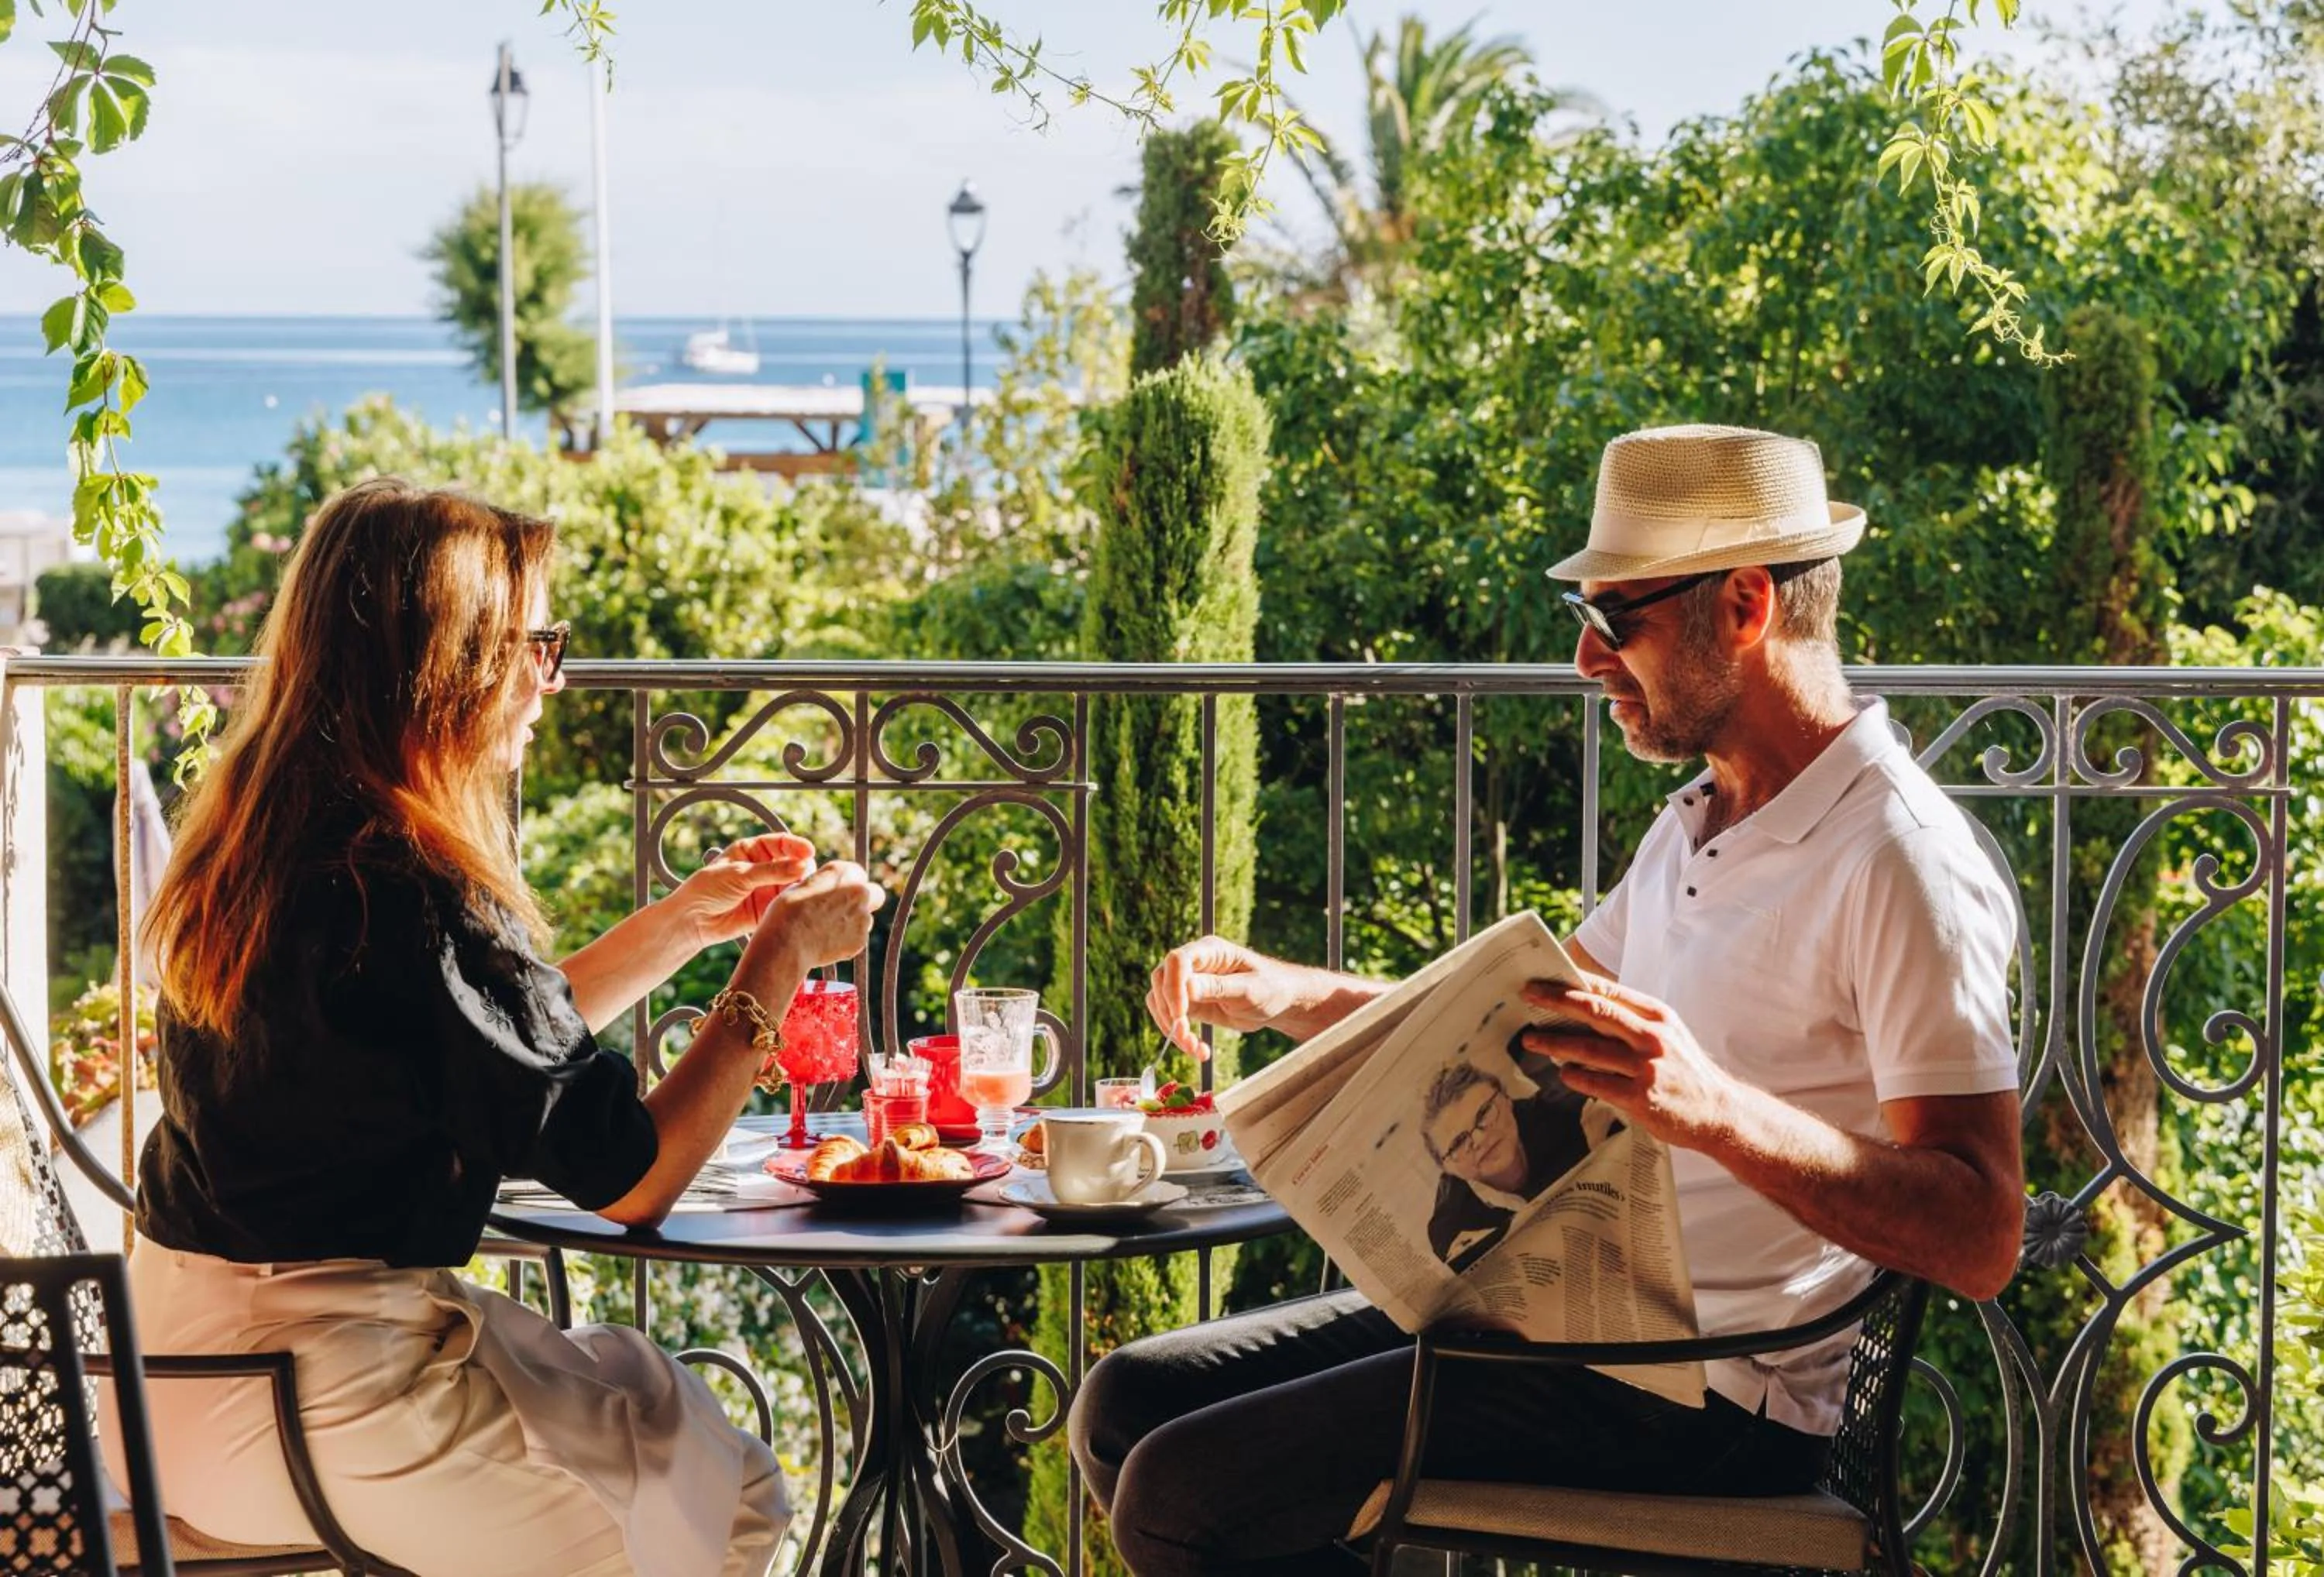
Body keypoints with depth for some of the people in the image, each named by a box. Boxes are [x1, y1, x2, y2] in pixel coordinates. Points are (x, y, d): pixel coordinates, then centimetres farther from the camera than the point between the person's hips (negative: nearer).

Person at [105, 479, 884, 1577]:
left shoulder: (254, 845, 6)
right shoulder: (416, 890, -22)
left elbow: (505, 1045, 18)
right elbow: (631, 1181, -17)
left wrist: (688, 920, 17)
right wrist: (782, 956, -8)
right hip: (317, 1393, -9)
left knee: (648, 1401, 26)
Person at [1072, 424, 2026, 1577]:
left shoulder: (1899, 866, -16)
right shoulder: (1698, 826, 16)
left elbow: (1980, 1239, -24)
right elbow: (1517, 1026, 28)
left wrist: (1717, 1110, -37)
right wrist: (1278, 995, 14)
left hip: (1701, 1396, -10)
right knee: (1129, 1403, 6)